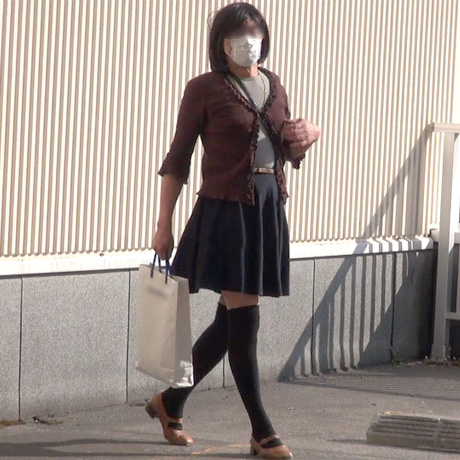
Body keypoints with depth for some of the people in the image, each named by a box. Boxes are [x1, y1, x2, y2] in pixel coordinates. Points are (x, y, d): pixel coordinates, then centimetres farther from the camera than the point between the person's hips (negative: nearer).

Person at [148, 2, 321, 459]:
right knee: (244, 319, -7)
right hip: (226, 210, -6)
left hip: (269, 210, 7)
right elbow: (177, 160, -3)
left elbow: (288, 154, 22)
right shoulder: (205, 89, -4)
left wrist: (308, 136, -1)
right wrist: (164, 226, -6)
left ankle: (169, 403, 28)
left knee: (230, 321, 11)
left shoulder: (273, 85, 13)